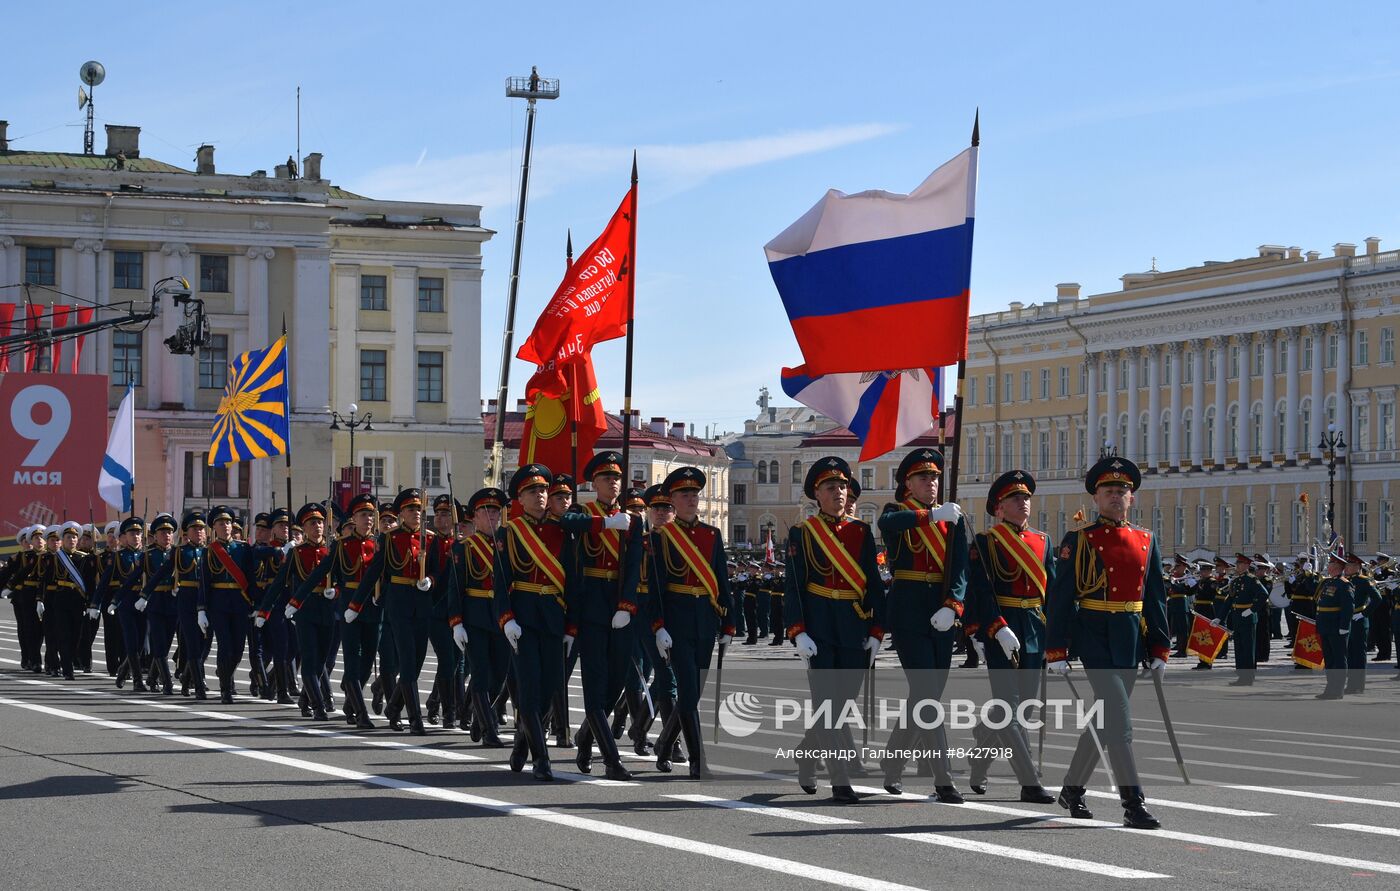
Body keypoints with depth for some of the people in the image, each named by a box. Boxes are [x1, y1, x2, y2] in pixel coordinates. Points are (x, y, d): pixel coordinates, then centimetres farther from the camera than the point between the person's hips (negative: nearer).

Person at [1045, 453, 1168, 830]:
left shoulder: (1146, 540, 11)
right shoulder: (1079, 540, -3)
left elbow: (1156, 598, 14)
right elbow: (1060, 598, -5)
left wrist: (1160, 650, 10)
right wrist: (1057, 652, -10)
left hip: (1131, 641, 6)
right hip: (1093, 636, -5)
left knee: (1103, 718, 13)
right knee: (1118, 718, -13)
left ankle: (1072, 789, 29)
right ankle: (1133, 805, -16)